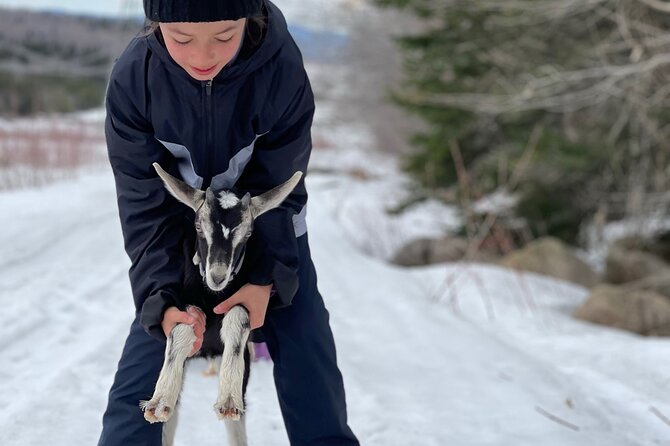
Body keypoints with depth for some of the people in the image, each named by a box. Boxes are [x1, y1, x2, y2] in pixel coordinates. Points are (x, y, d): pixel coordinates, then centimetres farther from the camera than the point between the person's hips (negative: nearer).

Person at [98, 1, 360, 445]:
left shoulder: (282, 69, -28)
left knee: (311, 376, -2)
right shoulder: (133, 76, -25)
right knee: (136, 387, -5)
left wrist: (268, 277, -27)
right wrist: (161, 297, -27)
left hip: (270, 236, 0)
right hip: (182, 239, 1)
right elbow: (145, 202, -19)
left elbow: (278, 188, -18)